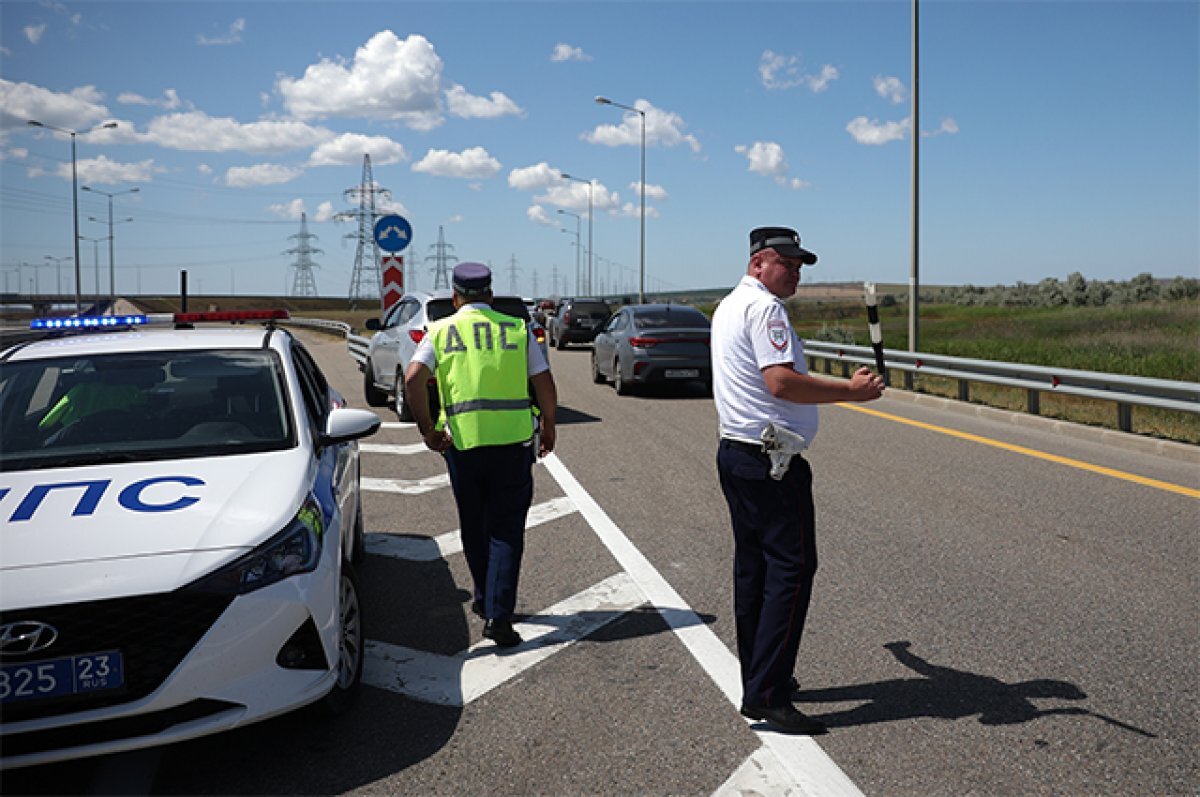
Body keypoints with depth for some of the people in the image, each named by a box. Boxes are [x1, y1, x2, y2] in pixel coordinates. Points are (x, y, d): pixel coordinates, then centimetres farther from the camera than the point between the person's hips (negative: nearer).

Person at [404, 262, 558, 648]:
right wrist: (549, 427, 15)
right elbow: (544, 383, 1)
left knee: (474, 528, 18)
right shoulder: (516, 328, 5)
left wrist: (427, 429, -2)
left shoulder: (441, 331, 5)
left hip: (462, 442, 1)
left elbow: (413, 378, -10)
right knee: (506, 530, 4)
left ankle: (486, 599, 34)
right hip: (513, 441, -1)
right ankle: (497, 614, -5)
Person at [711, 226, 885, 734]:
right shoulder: (763, 307, -13)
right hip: (771, 461, -11)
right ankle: (766, 695, -8)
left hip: (734, 453, 11)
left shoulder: (728, 306, 19)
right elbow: (781, 382, -24)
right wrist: (850, 392, -17)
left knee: (752, 567, 15)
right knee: (791, 568, -8)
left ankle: (758, 677, 24)